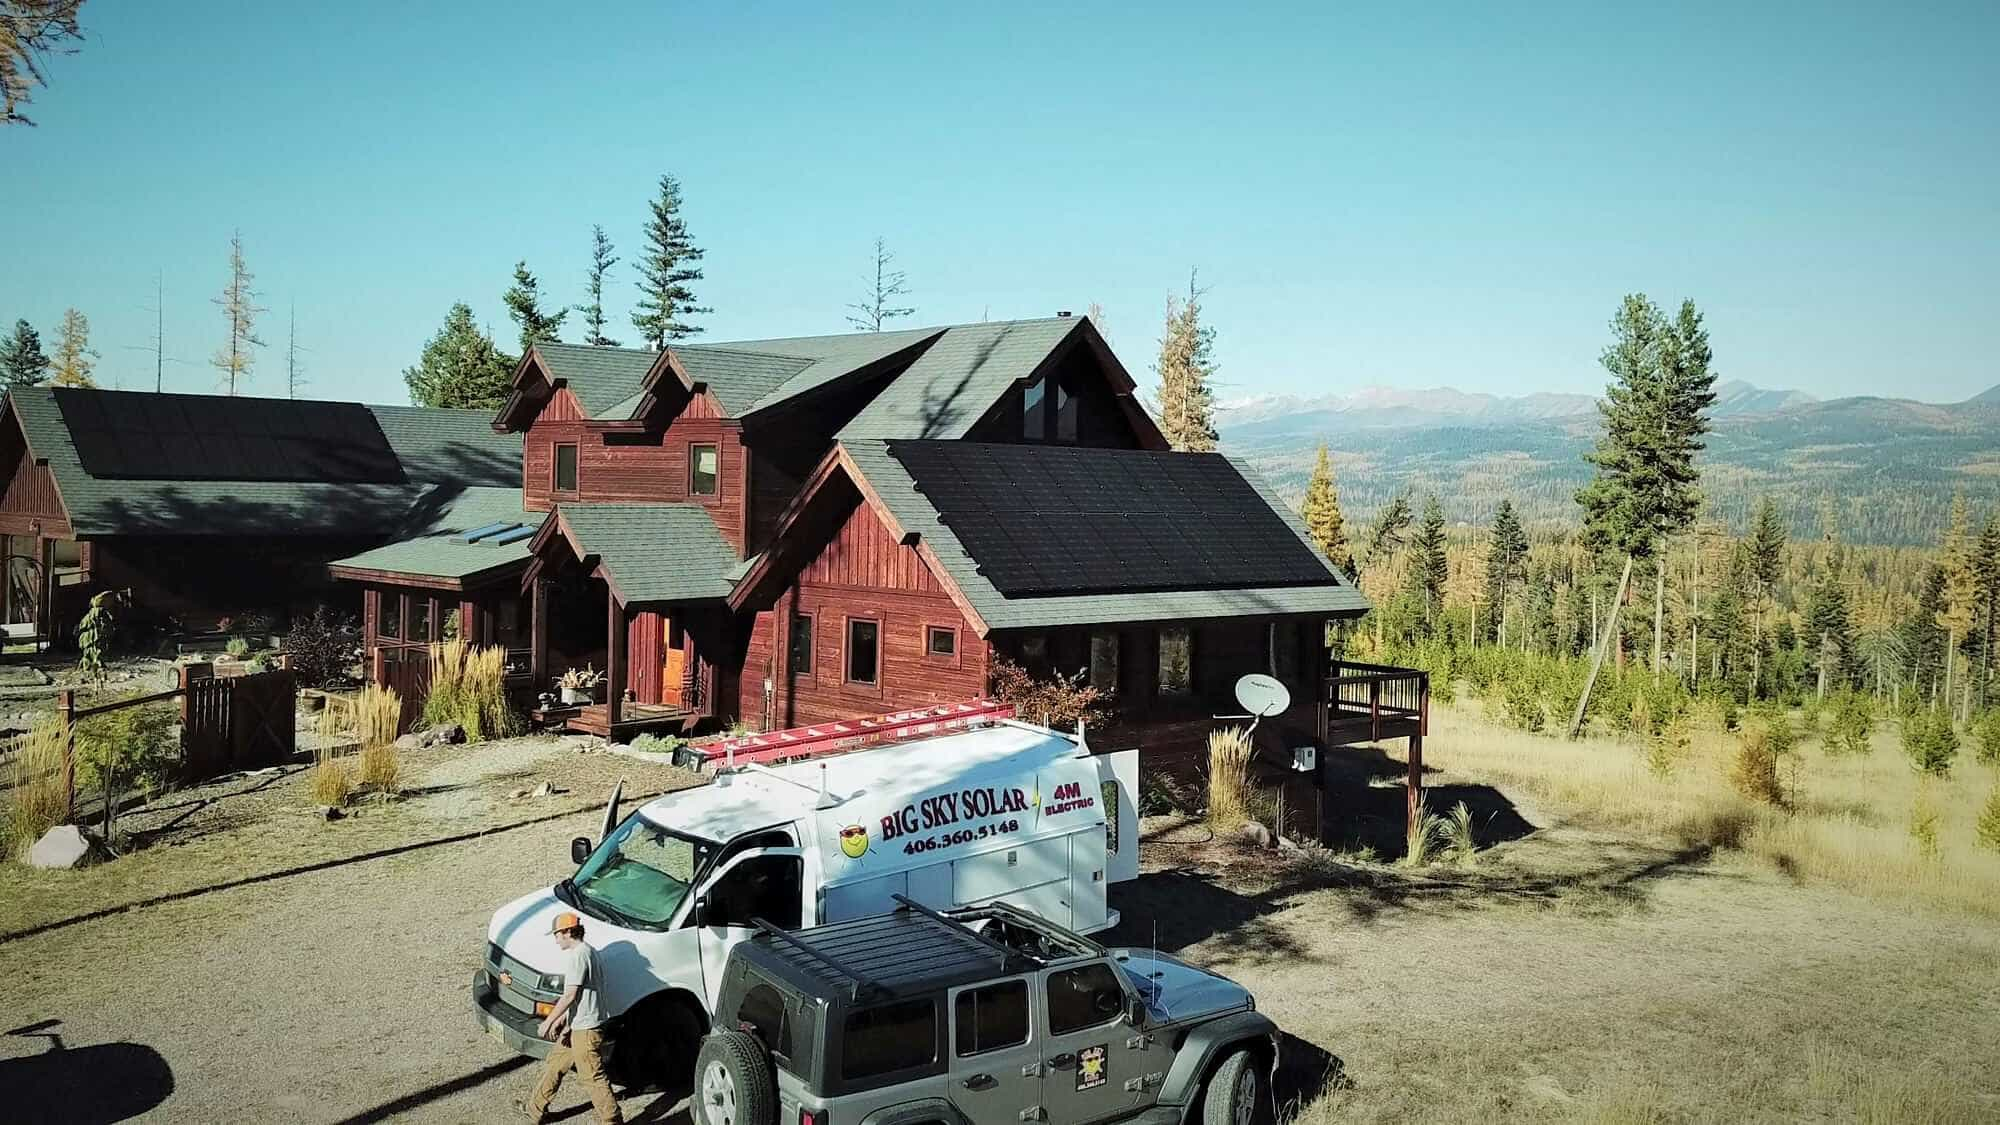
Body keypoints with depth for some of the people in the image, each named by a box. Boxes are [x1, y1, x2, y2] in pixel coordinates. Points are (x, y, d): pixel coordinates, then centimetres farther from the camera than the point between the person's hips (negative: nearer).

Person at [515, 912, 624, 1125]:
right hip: (577, 1025, 10)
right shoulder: (588, 951, 12)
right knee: (555, 1064, 22)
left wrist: (548, 1021, -13)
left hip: (585, 1028, -10)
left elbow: (570, 995, -21)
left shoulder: (577, 955, -19)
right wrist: (561, 1019, 17)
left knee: (593, 1076, -3)